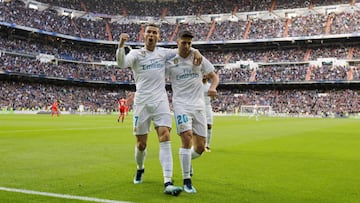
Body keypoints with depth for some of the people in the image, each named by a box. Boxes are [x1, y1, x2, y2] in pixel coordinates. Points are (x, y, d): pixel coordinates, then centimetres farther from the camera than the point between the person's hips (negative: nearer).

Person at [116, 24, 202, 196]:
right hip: (141, 103, -1)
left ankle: (168, 183, -20)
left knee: (165, 138, -16)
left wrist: (195, 52, -5)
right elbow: (122, 63, -18)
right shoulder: (136, 53, 2)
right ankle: (140, 169, 38)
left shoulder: (163, 53, 10)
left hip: (160, 101, 1)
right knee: (141, 144, 6)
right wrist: (121, 44, -35)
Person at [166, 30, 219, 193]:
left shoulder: (199, 59, 7)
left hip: (199, 105, 3)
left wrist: (213, 87, -10)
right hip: (181, 105, -3)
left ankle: (187, 160, 39)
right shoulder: (170, 62, 2)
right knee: (187, 138, -22)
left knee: (200, 147, 3)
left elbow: (214, 76, 12)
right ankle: (186, 181, -9)